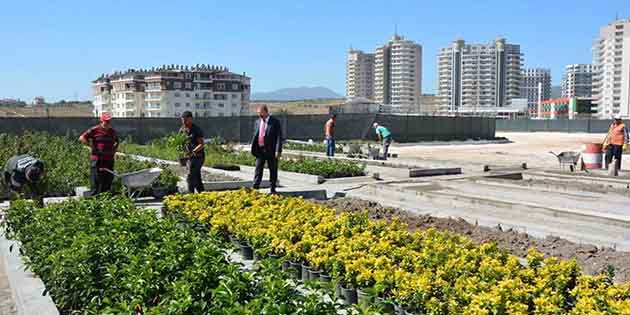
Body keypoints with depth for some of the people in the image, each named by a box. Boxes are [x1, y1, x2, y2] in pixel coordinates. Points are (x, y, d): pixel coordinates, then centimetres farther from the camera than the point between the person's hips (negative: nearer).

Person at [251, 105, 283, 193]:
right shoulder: (257, 122, 10)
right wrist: (253, 149, 7)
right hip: (260, 150, 4)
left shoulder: (275, 122, -6)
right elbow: (255, 136, 15)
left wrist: (278, 151, -16)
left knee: (273, 170, 5)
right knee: (258, 169, 2)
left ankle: (272, 189, 14)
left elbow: (279, 137, -10)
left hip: (271, 150, -4)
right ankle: (255, 188, 3)